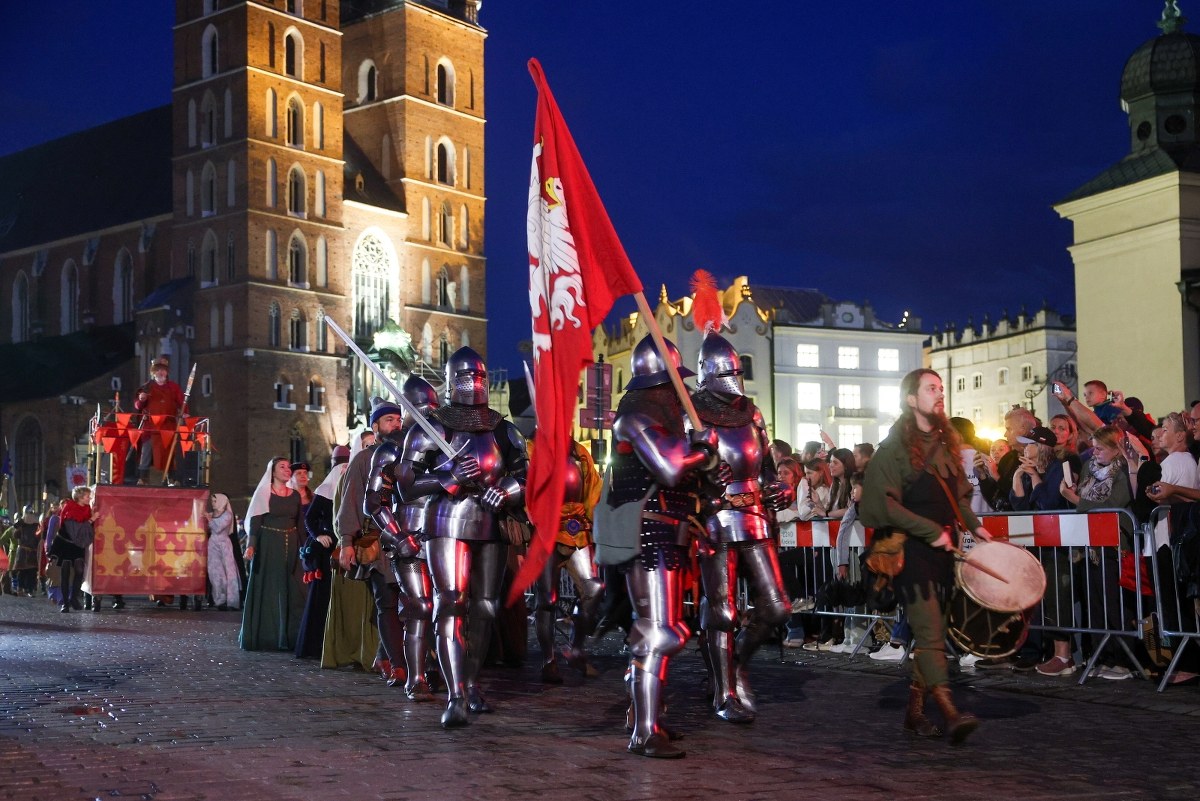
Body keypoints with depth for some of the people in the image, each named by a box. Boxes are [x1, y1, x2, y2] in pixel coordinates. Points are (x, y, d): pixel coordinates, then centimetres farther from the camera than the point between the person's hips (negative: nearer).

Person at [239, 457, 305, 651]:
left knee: (290, 591, 2)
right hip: (268, 546, -4)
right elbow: (255, 521, -7)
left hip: (290, 547, 4)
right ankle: (264, 637, 5)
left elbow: (299, 524, 13)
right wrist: (251, 546, -19)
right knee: (267, 590, -1)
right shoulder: (263, 493, -1)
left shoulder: (295, 495, 11)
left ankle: (287, 637, 8)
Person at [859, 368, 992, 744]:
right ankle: (950, 713, -18)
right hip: (911, 550, -7)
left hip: (943, 548, 7)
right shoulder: (895, 446, -7)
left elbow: (959, 494, 25)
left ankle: (914, 709, 17)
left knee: (930, 632, 8)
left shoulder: (946, 442, 15)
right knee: (930, 632, -13)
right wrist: (930, 530, -16)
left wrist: (974, 526, 8)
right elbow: (884, 502, -14)